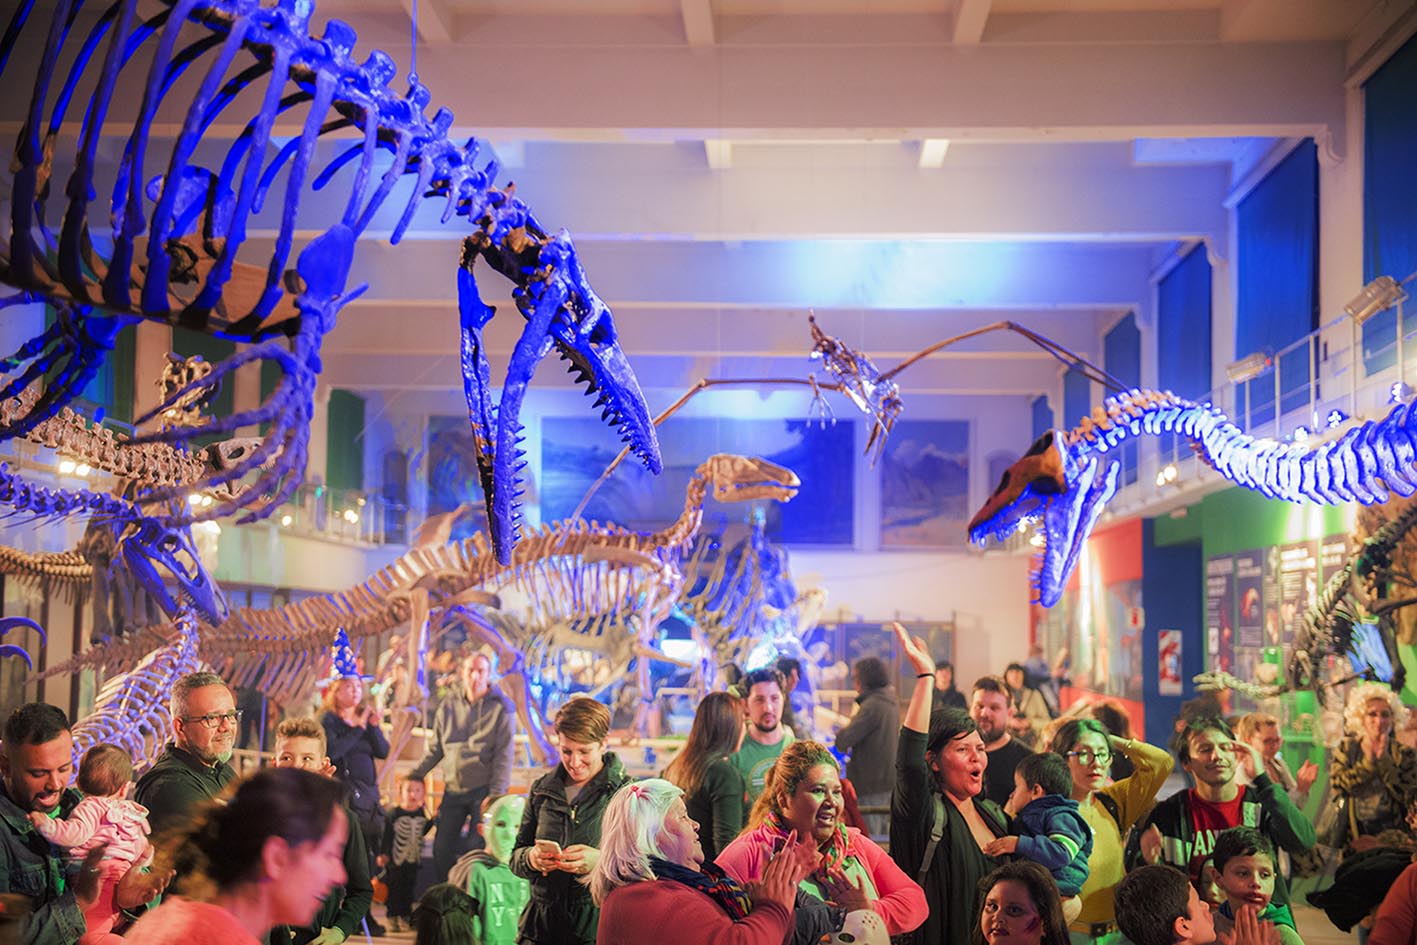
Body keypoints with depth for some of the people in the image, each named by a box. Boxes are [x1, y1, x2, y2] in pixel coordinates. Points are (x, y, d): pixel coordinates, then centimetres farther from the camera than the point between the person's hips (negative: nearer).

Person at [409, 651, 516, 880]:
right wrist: (414, 776, 5)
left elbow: (504, 755, -8)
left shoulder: (502, 707, -4)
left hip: (484, 788, -4)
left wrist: (495, 794, -14)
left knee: (481, 848, -6)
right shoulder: (448, 705, 8)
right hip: (453, 790, 4)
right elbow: (435, 749, 15)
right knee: (442, 849, 5)